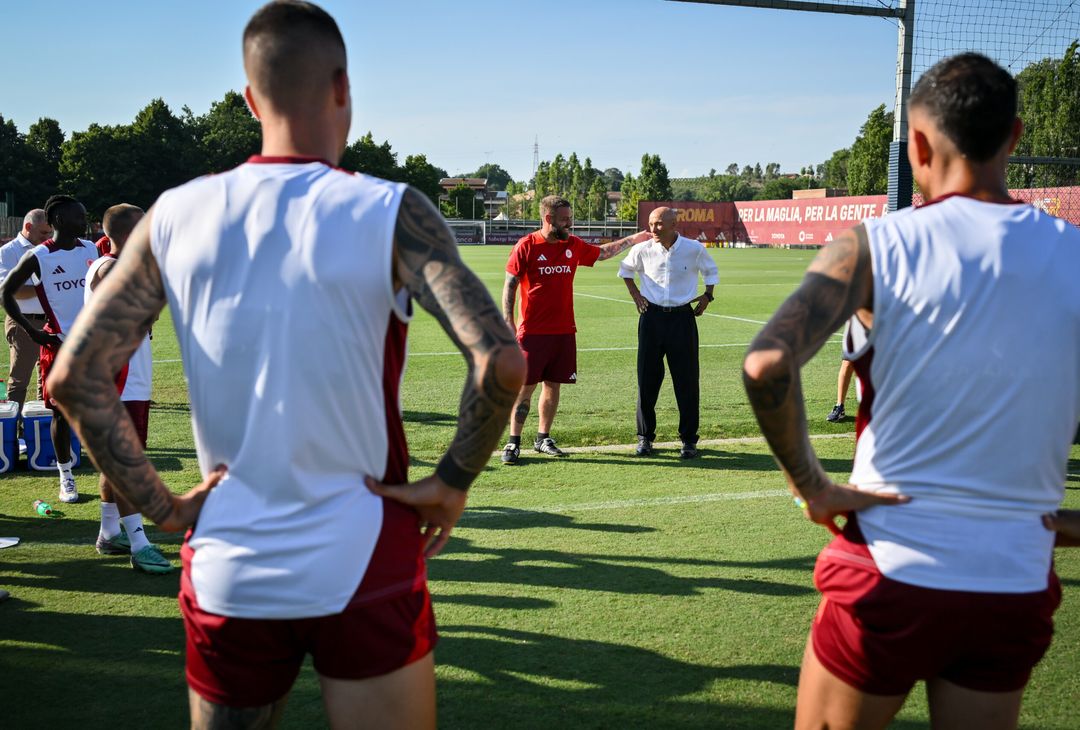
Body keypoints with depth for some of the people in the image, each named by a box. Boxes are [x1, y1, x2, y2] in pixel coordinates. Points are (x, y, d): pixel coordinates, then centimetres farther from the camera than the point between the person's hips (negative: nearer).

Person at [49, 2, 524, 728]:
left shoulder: (175, 216, 0)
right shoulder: (390, 213, -11)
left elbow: (74, 376, -2)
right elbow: (501, 361, -21)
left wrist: (162, 505, 3)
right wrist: (451, 484, -8)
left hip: (225, 576, 4)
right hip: (362, 570, -3)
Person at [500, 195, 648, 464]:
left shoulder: (574, 246, 9)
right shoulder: (526, 246, -6)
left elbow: (602, 253, 28)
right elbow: (509, 286, -4)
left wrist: (633, 239, 27)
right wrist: (508, 324, -10)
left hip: (564, 331, 5)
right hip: (533, 332, -5)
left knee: (553, 385, 9)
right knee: (525, 387, -3)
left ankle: (543, 438, 21)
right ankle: (513, 443, 4)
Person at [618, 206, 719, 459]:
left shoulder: (694, 249, -5)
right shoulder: (642, 250, -3)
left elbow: (710, 270, 15)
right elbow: (625, 269, 18)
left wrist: (707, 296, 3)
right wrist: (634, 293, 7)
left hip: (682, 317, -1)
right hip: (651, 317, 1)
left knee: (686, 380, 1)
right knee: (647, 378, 3)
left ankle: (689, 439, 12)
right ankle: (644, 437, 15)